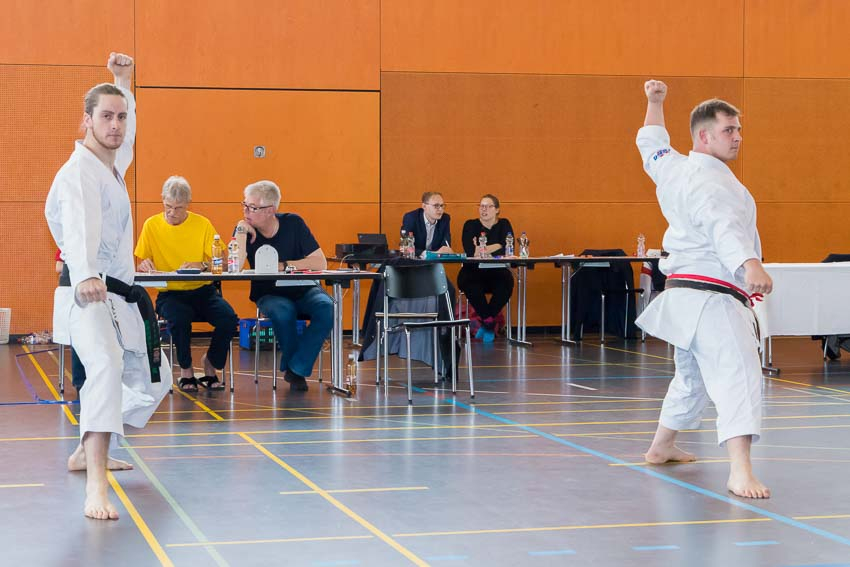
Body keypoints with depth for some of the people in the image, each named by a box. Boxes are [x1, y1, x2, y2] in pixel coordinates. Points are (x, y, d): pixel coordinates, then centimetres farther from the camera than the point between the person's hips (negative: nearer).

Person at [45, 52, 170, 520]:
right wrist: (86, 276, -55)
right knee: (106, 365, -34)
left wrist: (124, 83, 27)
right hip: (87, 293, -10)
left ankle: (88, 451, 34)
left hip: (119, 294, 10)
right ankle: (95, 486, -46)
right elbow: (80, 226, -37)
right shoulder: (79, 173, -17)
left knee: (151, 378, 20)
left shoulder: (114, 164, 12)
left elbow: (126, 131, 37)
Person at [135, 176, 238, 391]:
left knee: (228, 318, -26)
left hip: (202, 291, 1)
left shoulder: (203, 224, 3)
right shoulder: (152, 225, 3)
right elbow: (142, 265, 8)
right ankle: (186, 370, -9)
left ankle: (211, 363, 4)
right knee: (179, 317, -35)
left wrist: (201, 266, -21)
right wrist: (145, 264, -16)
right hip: (169, 293, -1)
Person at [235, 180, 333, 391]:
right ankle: (295, 373, -14)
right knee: (282, 312, -36)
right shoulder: (246, 230, -4)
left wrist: (283, 266, -15)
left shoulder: (293, 223, -5)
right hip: (269, 295, -1)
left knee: (326, 308, -32)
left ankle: (296, 369, -22)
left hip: (303, 290, 1)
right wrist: (241, 232, -22)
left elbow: (321, 263, -9)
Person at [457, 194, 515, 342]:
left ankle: (486, 321, -12)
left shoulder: (504, 225, 8)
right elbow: (470, 252, -11)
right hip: (473, 272, -1)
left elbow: (507, 249, -10)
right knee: (468, 283, -35)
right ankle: (489, 321, -13)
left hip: (497, 273, 1)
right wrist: (495, 248, -17)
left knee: (506, 282, -33)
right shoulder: (470, 225, 6)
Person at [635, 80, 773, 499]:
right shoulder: (709, 180, -17)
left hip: (686, 292, 11)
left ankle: (662, 447, 43)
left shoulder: (671, 167, 11)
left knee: (692, 375, 27)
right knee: (737, 374, -22)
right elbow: (725, 226, -36)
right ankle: (740, 472, -35)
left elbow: (652, 143, 33)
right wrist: (751, 265, -51)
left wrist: (655, 104, 46)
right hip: (712, 295, -11)